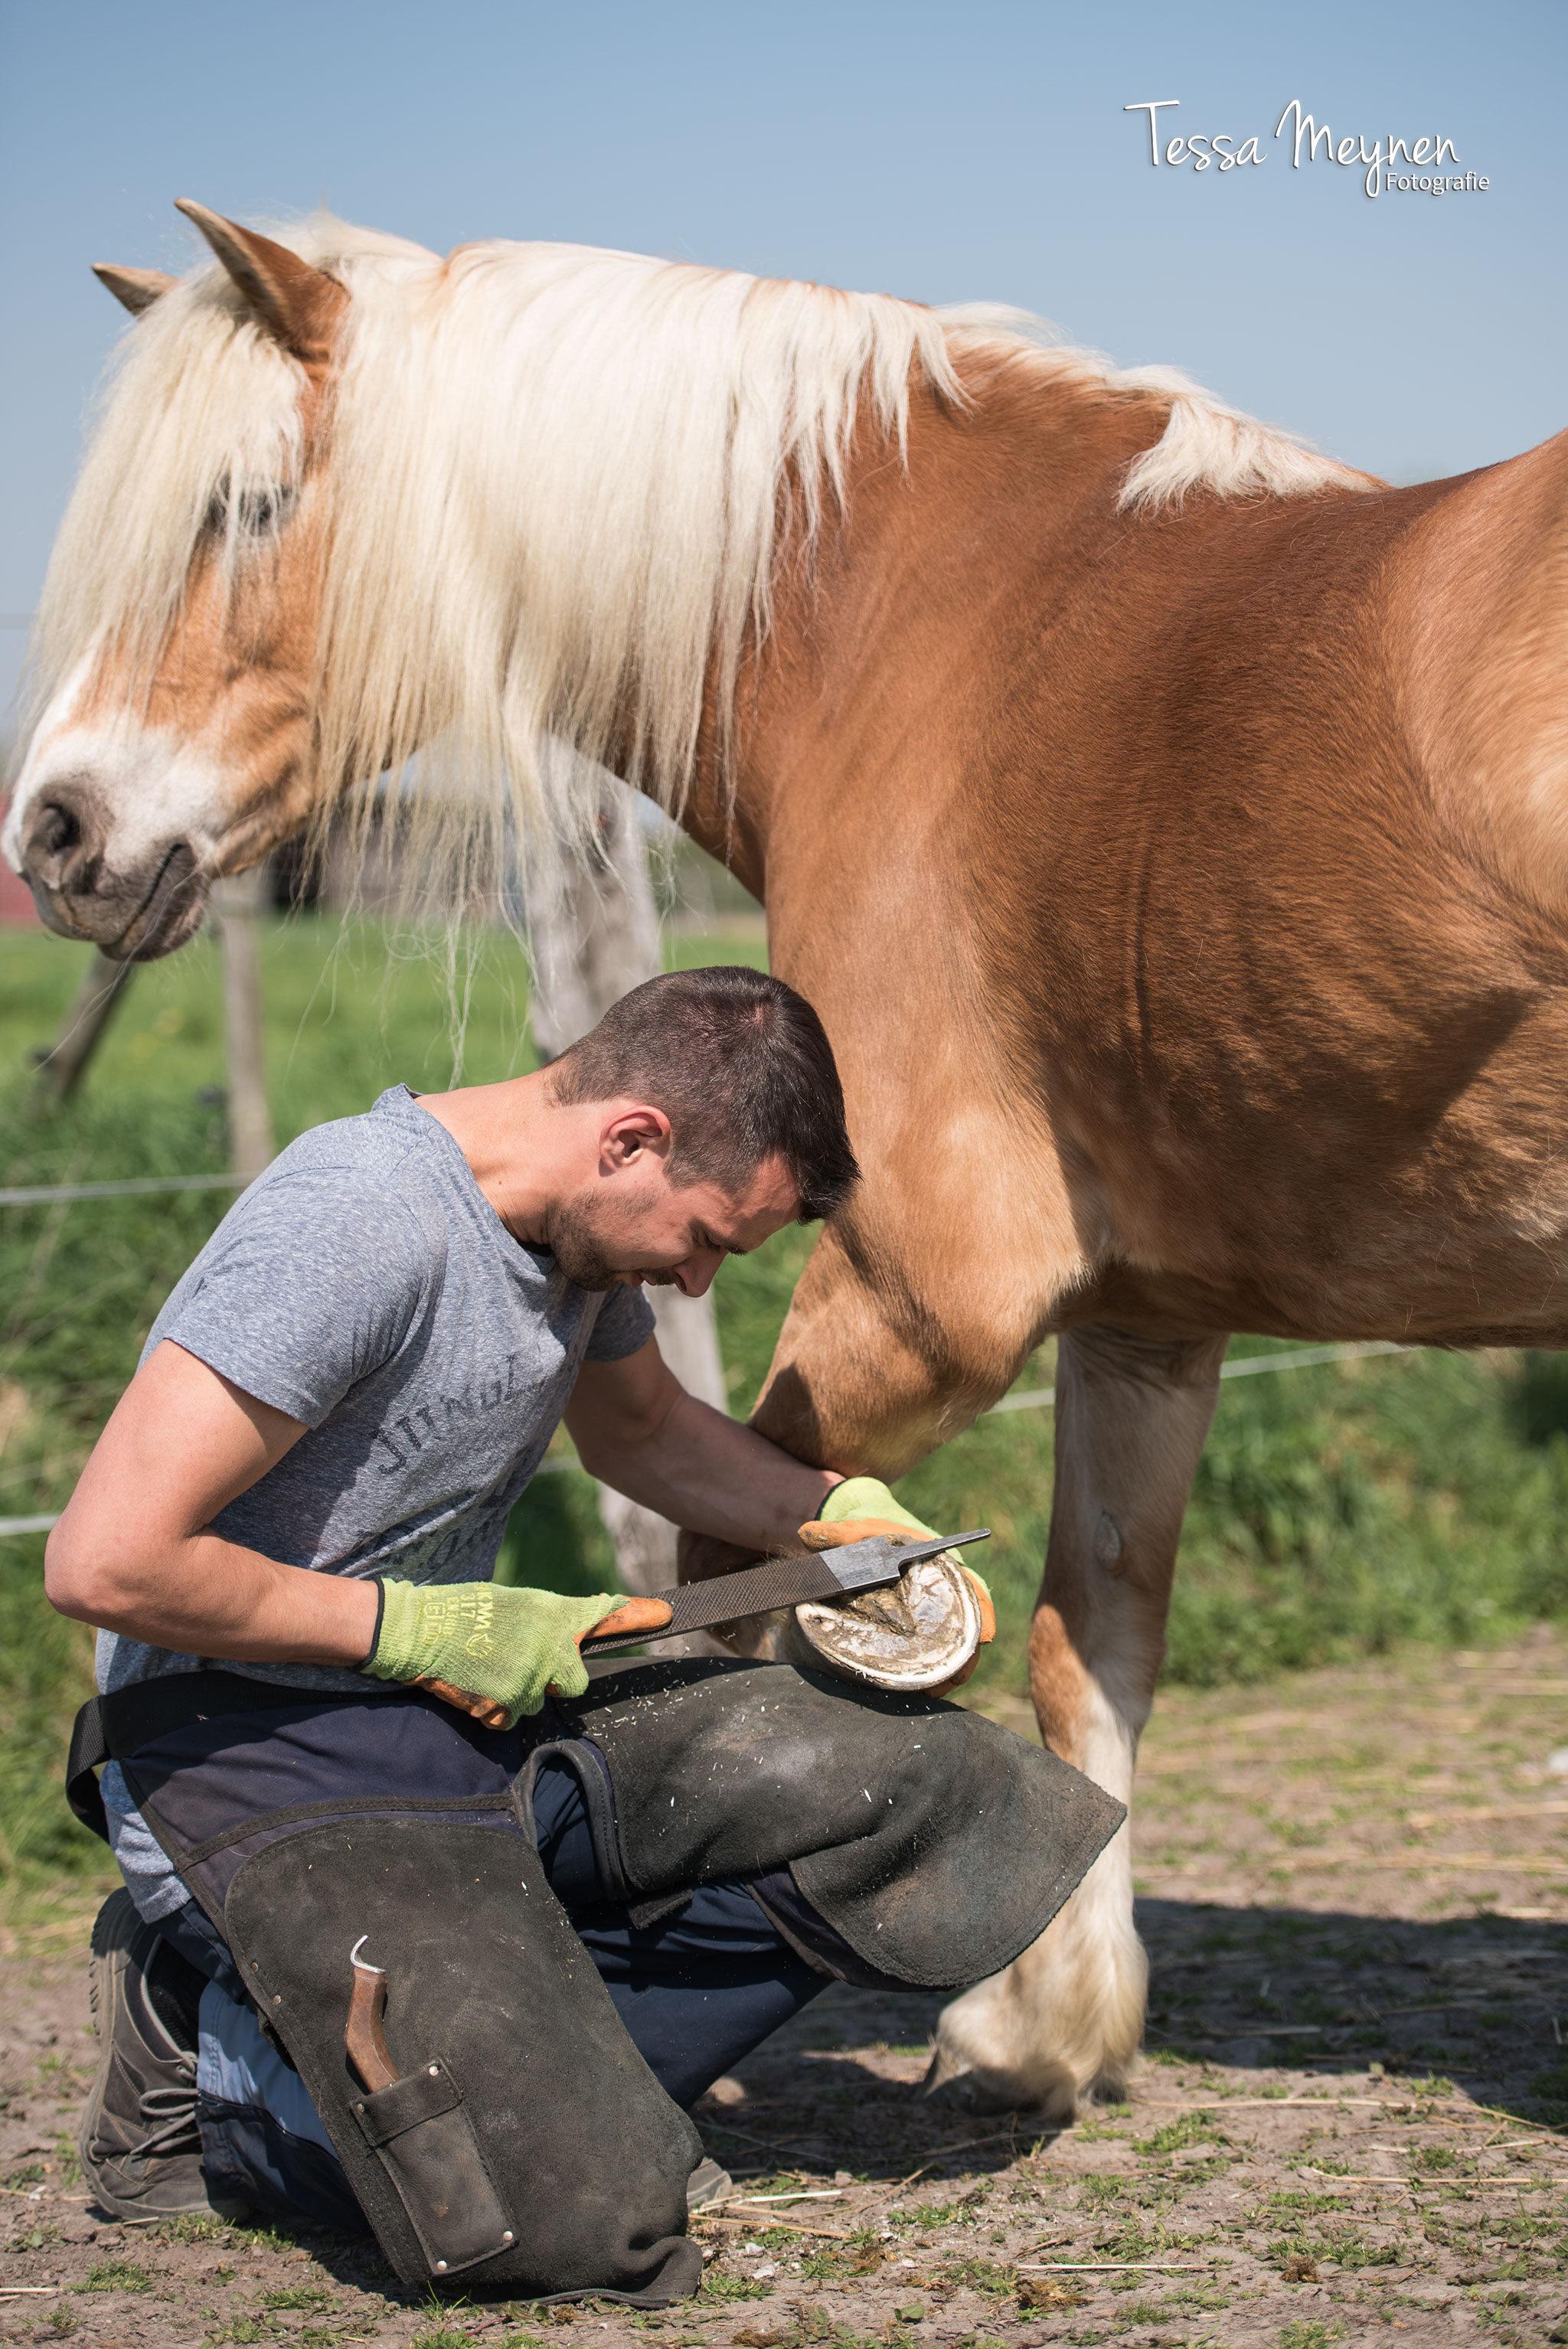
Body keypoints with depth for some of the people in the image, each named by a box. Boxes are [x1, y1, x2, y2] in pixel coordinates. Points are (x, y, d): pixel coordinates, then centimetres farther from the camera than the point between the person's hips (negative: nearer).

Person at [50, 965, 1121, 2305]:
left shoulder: (584, 1225, 6)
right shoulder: (355, 1226, -23)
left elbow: (641, 1426, 29)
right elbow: (105, 1564, -26)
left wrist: (845, 1520, 11)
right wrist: (425, 1629, -17)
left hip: (475, 1713, 9)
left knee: (920, 1786, -2)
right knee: (579, 2222, -23)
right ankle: (221, 2078, 4)